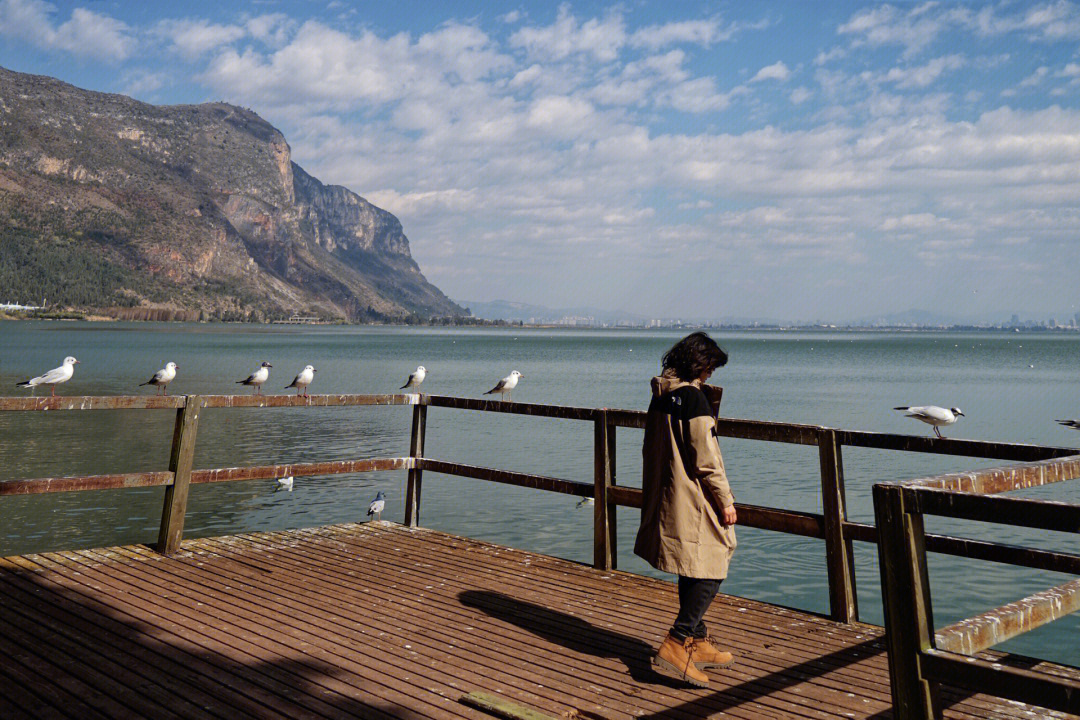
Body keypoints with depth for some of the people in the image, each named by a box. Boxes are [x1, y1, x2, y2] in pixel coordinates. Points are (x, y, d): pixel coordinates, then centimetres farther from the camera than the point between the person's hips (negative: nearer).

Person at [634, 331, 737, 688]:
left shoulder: (660, 397, 9)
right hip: (694, 502, -9)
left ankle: (698, 642, 27)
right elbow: (706, 459, -17)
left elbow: (652, 450, 16)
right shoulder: (694, 397, -17)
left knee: (692, 572, 17)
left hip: (666, 497, 9)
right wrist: (726, 501, -9)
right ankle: (675, 645, -5)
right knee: (710, 572, -1)